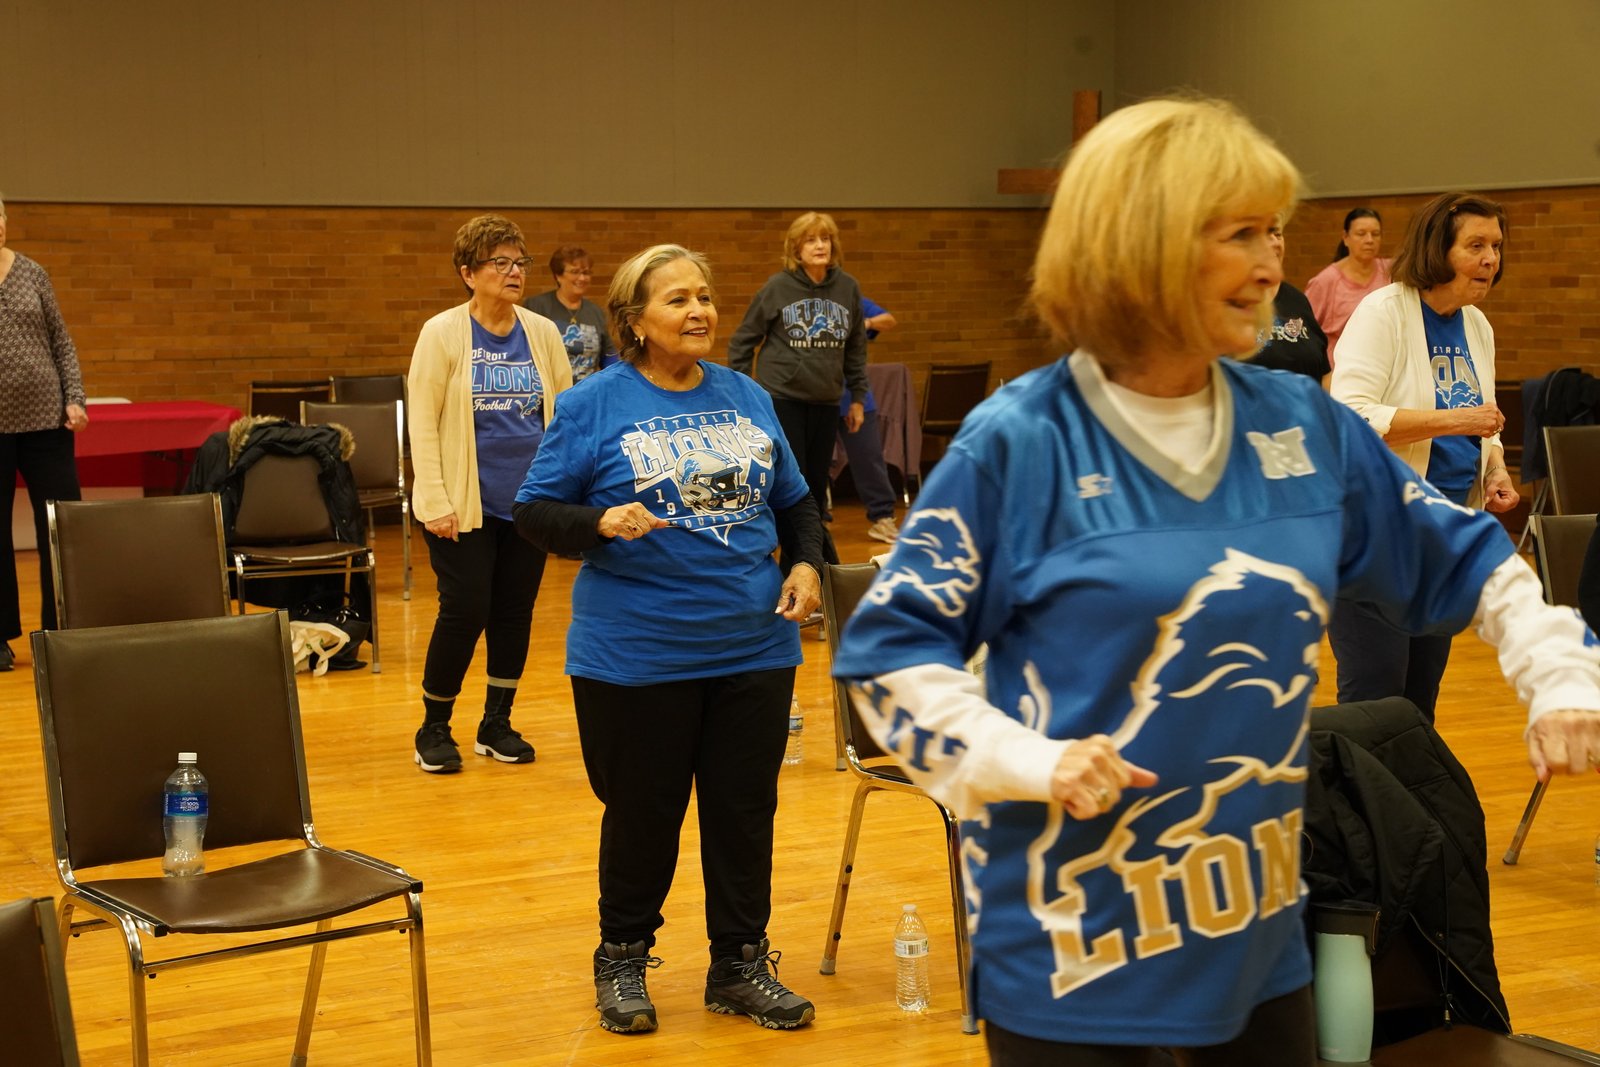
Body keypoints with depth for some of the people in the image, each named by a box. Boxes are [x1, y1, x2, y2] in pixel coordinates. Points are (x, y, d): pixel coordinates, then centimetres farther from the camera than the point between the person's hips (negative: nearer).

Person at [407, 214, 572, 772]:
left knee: (515, 612, 9)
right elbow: (422, 422, -7)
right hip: (466, 504, -4)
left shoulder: (543, 333, 4)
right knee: (465, 612, -4)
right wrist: (436, 502, -12)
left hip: (530, 502, 4)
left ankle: (497, 724, 24)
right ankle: (434, 728, 14)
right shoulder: (443, 333, -6)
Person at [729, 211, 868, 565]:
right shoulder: (777, 287, -6)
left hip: (825, 403, 3)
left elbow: (856, 348, 12)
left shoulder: (848, 288, 3)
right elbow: (742, 342, 2)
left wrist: (858, 396, 12)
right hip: (781, 399, -3)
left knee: (816, 487, 8)